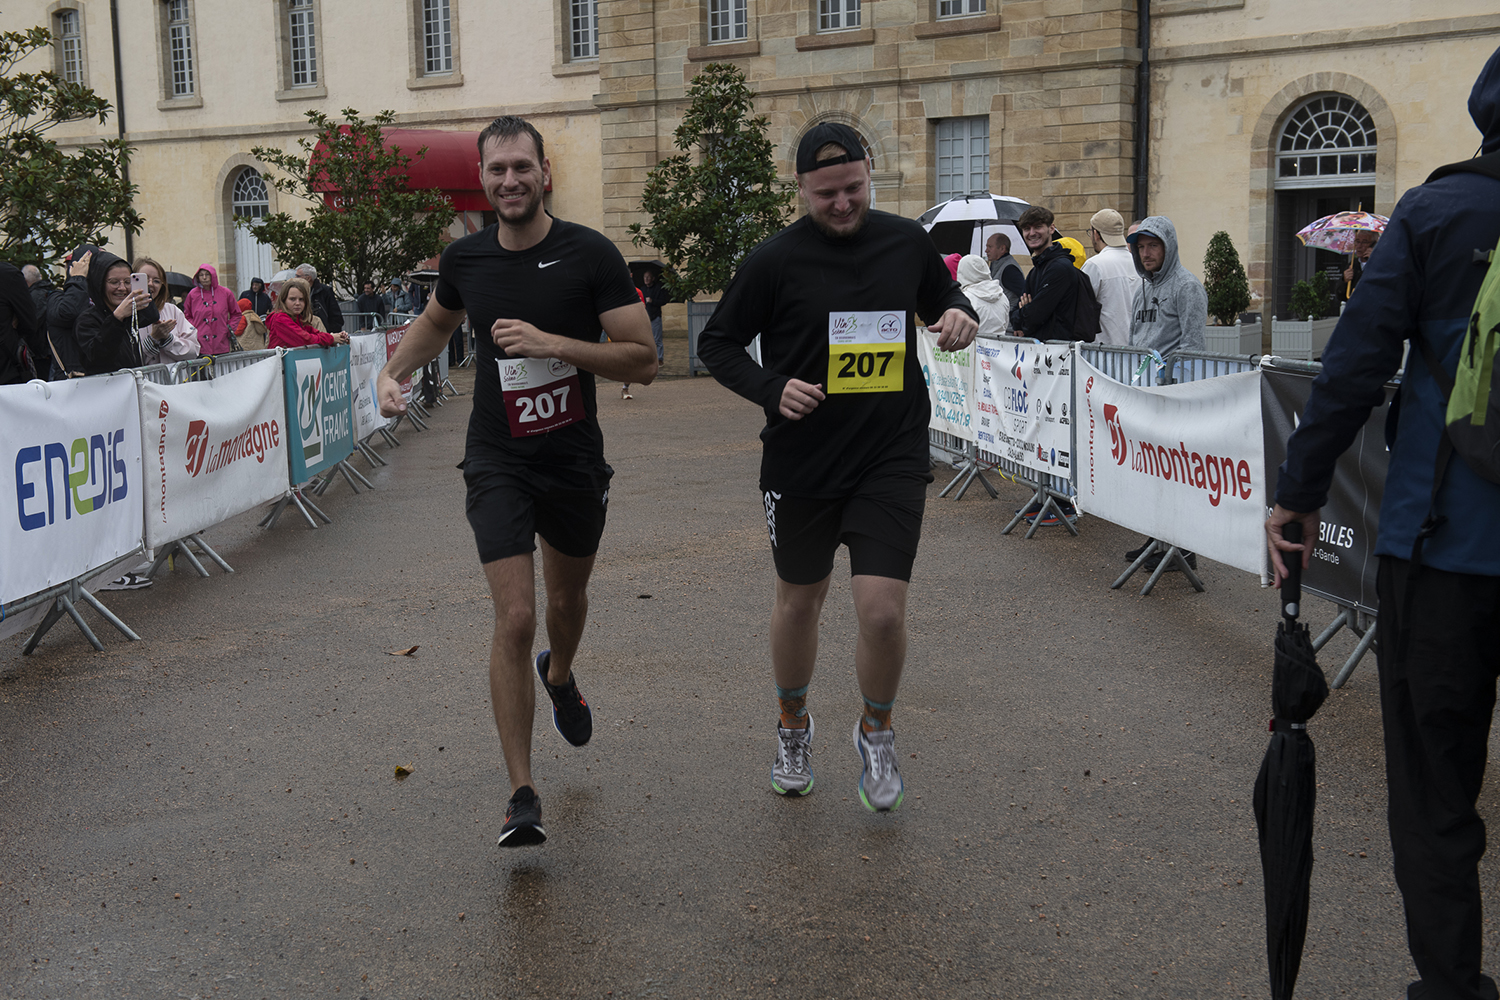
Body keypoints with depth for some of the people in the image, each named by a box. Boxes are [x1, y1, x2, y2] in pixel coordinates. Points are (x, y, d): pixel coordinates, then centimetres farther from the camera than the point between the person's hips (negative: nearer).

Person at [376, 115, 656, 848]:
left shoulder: (589, 254, -11)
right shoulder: (464, 259, -1)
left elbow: (643, 360, -14)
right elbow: (436, 321, 22)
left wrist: (552, 342, -24)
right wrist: (392, 371, 5)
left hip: (575, 459, 0)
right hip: (498, 463, 0)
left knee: (568, 597, 21)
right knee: (515, 619, -12)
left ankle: (559, 675, 59)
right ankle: (521, 794, -2)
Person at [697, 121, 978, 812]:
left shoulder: (907, 242, 3)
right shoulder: (775, 259, -7)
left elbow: (942, 297, 21)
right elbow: (717, 344, 1)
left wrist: (959, 315, -3)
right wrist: (771, 390, -16)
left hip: (892, 457, 1)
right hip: (801, 463, -1)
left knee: (883, 611, -10)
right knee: (798, 604, 15)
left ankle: (876, 730, 21)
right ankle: (793, 726, 42)